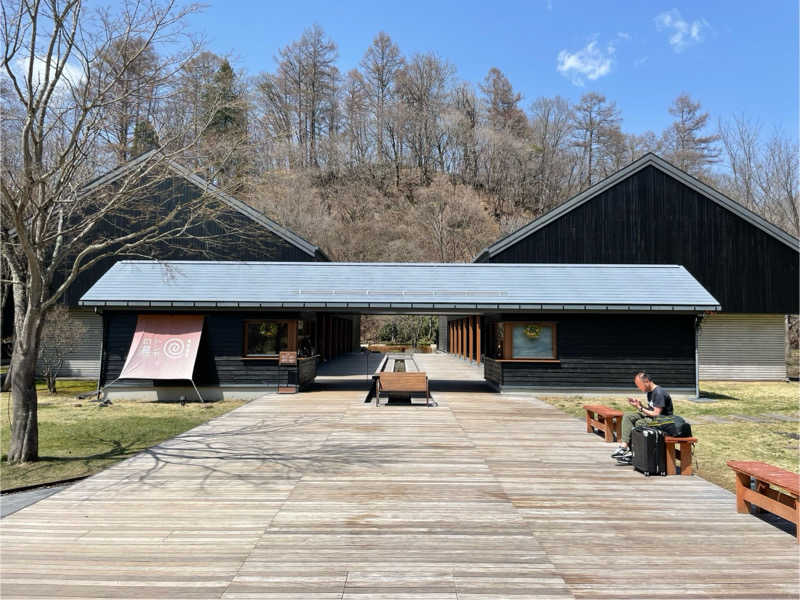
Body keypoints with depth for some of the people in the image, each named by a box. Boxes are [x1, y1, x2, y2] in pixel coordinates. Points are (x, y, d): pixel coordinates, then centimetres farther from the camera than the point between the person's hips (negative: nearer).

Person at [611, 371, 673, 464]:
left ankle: (632, 453, -18)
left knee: (639, 423, -31)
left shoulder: (659, 393, -19)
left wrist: (641, 409, -14)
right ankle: (624, 445, -17)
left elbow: (656, 413, -22)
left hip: (663, 418, -10)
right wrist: (640, 404, -1)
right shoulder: (649, 392, 11)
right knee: (627, 416, -5)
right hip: (651, 416, 10)